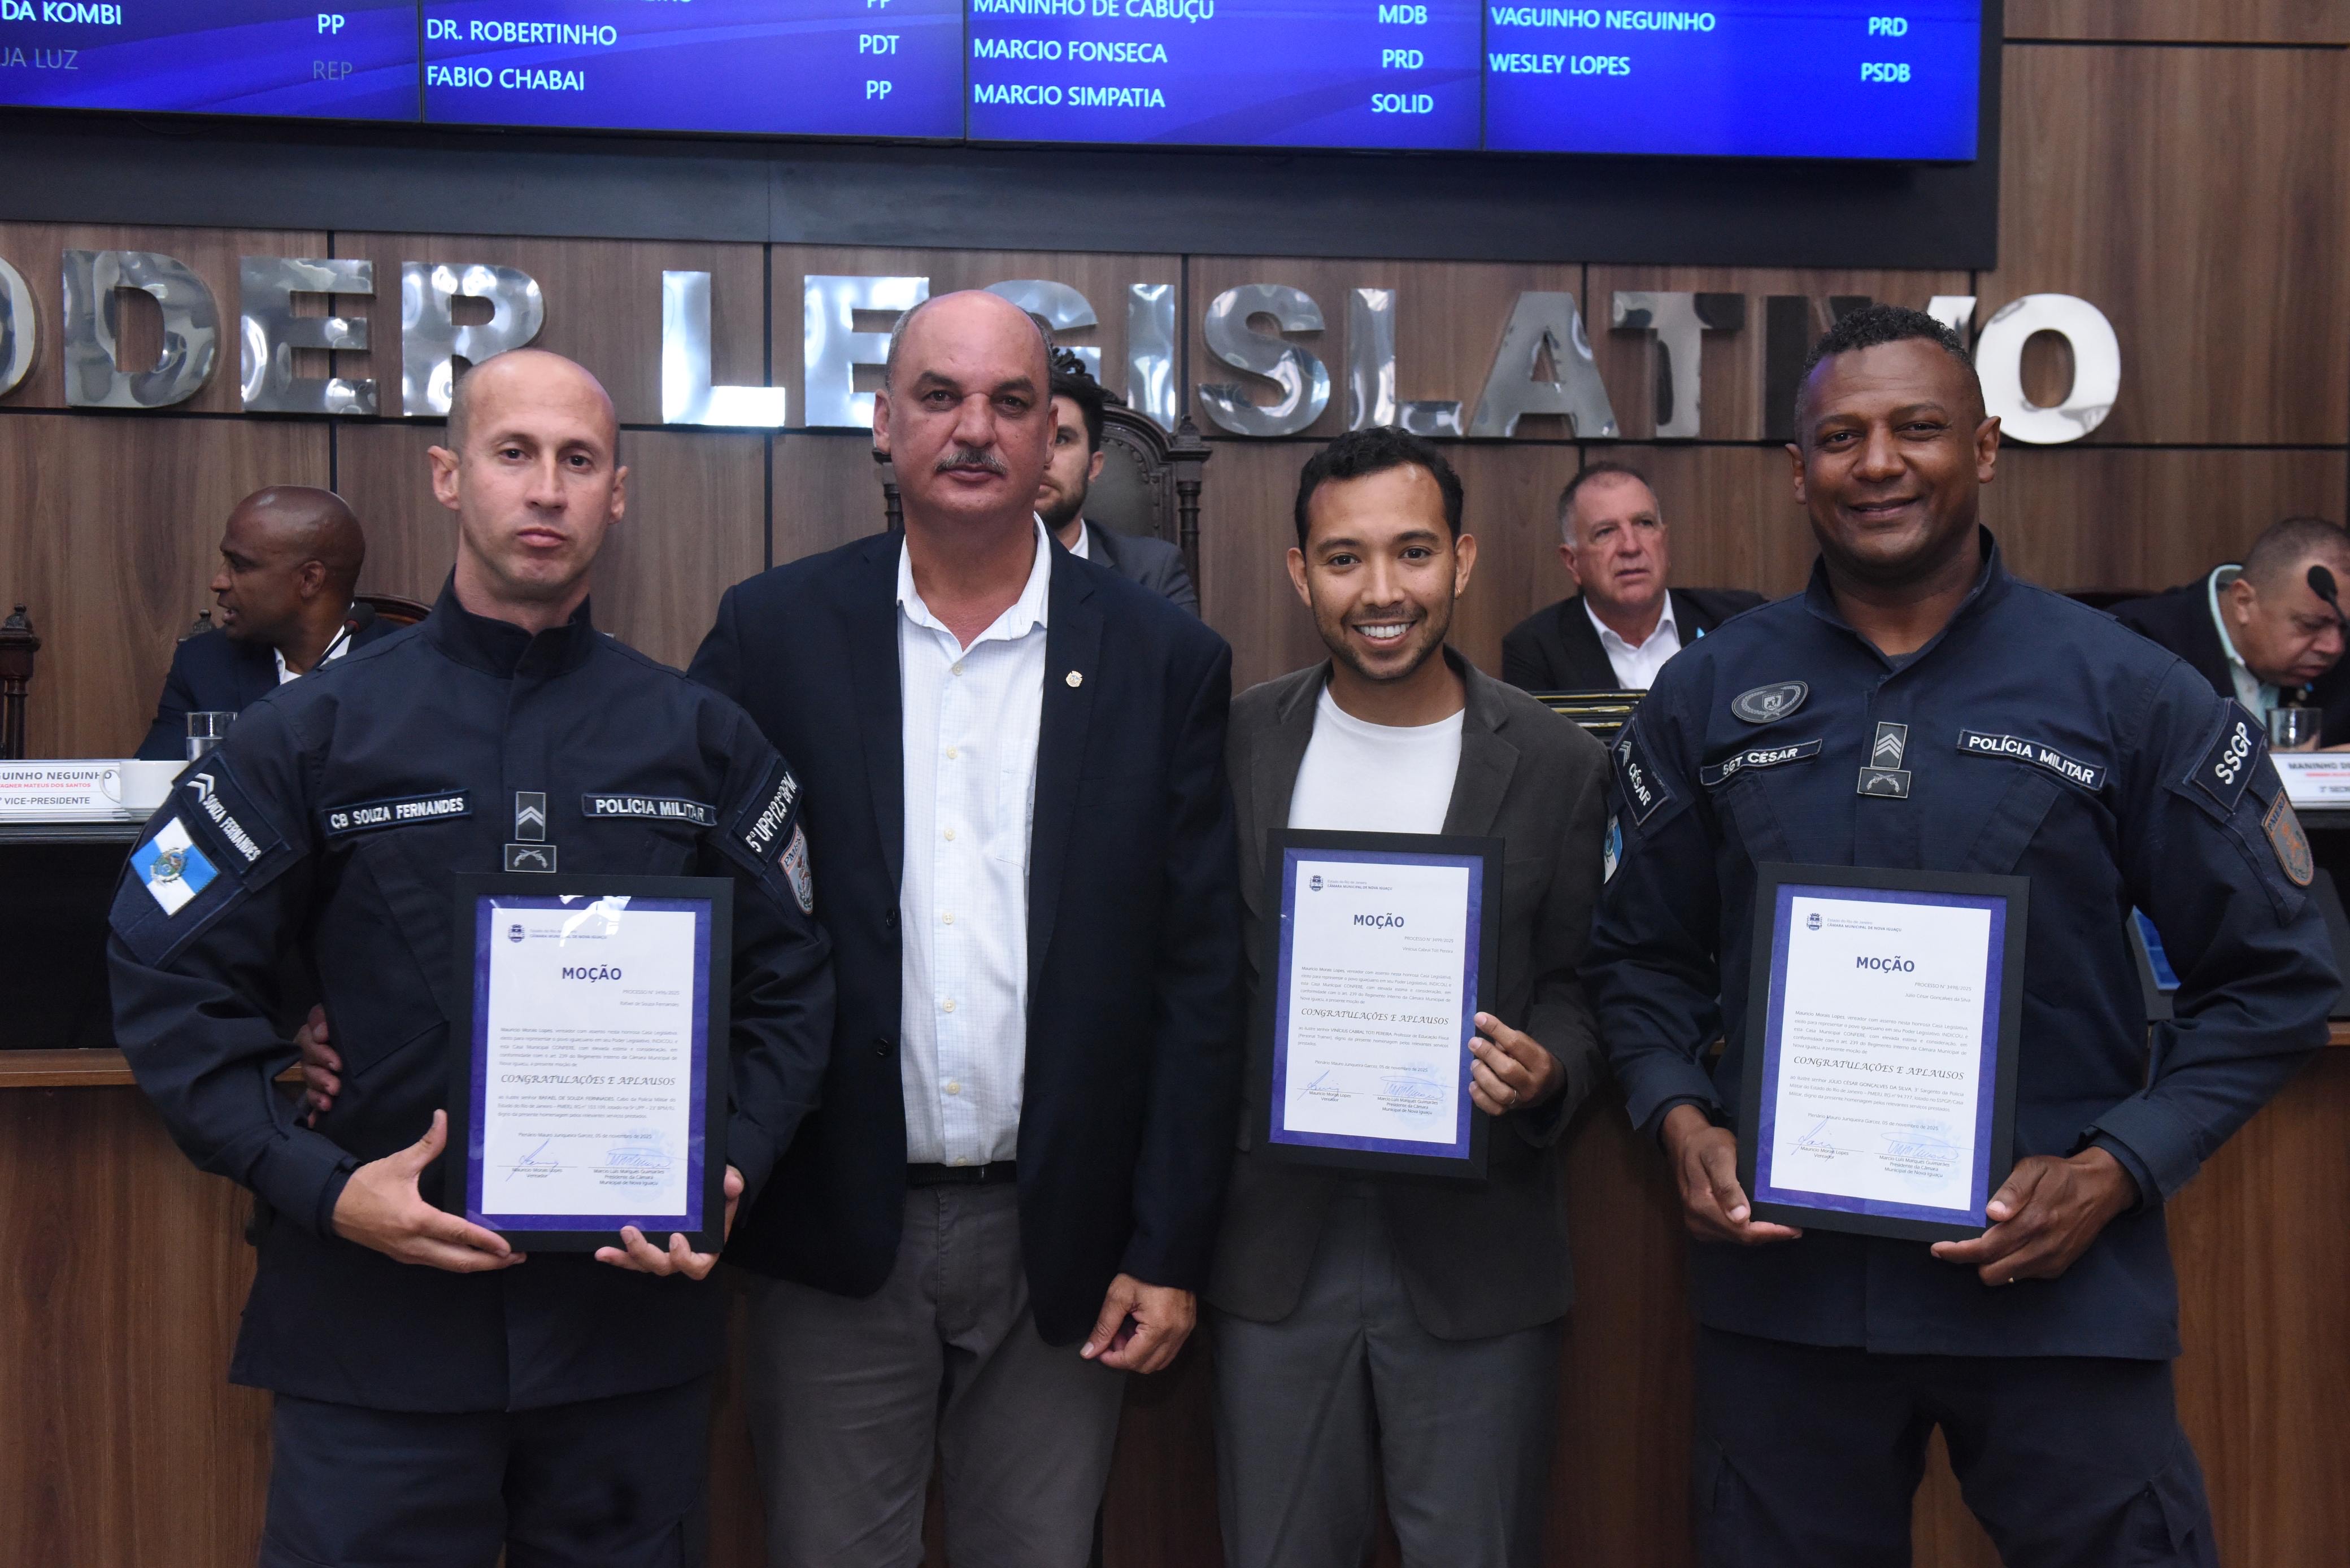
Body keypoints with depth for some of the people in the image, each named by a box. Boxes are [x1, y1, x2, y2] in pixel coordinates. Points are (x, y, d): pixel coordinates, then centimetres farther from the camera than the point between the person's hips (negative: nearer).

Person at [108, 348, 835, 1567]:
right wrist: (318, 1184, -13)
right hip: (375, 1324, -1)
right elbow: (170, 976, -2)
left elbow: (789, 986, 6)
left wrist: (731, 1169, -10)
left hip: (632, 1310, 2)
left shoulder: (702, 738, 4)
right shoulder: (316, 732, 0)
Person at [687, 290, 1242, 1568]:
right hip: (834, 1233, 0)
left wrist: (1169, 1251, -3)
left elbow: (1197, 970, -1)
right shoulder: (772, 633, 0)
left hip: (1063, 1244, 1)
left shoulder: (1164, 660, -1)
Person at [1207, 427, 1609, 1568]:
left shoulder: (1557, 764, -2)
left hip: (1476, 1256, -1)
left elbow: (1578, 989, 5)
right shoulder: (1238, 743, 1)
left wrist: (1542, 1069, -18)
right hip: (1276, 1249, 1)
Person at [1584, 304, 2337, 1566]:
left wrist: (2117, 1170, -11)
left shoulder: (2129, 692, -3)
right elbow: (1643, 956, 11)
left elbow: (2272, 975, 0)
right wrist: (1680, 1120, -7)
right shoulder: (1708, 695, 3)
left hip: (2058, 1285, -2)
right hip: (1781, 1274, 2)